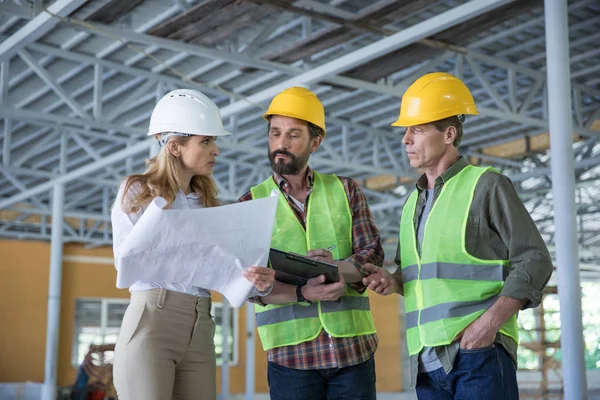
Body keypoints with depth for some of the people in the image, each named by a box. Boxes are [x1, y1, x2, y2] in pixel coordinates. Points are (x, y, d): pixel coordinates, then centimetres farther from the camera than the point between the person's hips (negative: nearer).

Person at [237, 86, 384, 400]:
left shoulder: (345, 191, 10)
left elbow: (373, 254, 2)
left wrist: (339, 268, -19)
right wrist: (302, 294, -21)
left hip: (354, 347, 1)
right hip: (291, 354, -1)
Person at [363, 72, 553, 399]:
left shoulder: (486, 185, -1)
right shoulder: (412, 203, 19)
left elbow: (534, 260, -6)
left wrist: (492, 319, -18)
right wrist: (392, 282, 3)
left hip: (480, 351, -6)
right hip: (426, 360, 6)